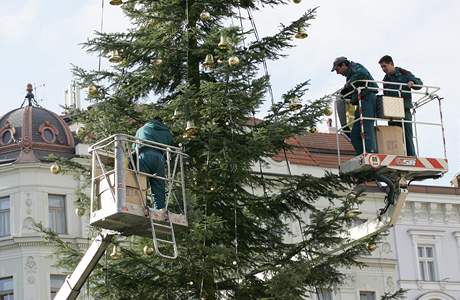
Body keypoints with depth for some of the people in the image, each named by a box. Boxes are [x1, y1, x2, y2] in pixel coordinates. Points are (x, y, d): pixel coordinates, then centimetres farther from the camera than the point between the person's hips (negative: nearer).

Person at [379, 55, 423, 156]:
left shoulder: (404, 74, 4)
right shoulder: (386, 79, 20)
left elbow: (419, 83, 1)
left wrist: (412, 83, -20)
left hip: (404, 109, -5)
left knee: (407, 135, -9)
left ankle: (412, 157, -10)